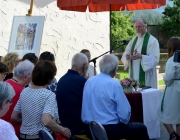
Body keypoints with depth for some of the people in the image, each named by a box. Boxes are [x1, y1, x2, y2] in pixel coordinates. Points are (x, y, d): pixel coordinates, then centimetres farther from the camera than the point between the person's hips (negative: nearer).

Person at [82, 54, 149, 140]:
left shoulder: (89, 81, 3)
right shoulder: (114, 84, -16)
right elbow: (125, 114, -16)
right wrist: (124, 122, 6)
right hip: (108, 131, -8)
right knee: (141, 128, 11)